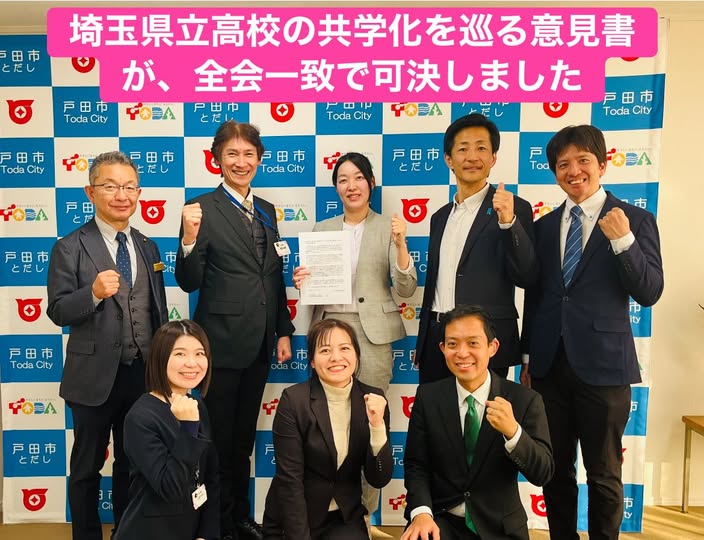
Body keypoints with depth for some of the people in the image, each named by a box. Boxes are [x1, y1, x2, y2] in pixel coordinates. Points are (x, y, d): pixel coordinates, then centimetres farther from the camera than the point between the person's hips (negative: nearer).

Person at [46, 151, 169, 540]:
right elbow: (58, 312, -11)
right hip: (95, 375, -4)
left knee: (133, 462, 19)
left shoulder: (147, 247, 7)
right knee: (87, 467, 13)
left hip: (144, 373, 5)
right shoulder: (70, 248, -8)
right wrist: (94, 293, -30)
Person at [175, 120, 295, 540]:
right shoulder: (203, 209, -9)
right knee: (220, 438, 11)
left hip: (260, 343, 6)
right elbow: (189, 283, -12)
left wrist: (284, 331, 10)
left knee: (244, 437, 20)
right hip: (222, 342, -6)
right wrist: (190, 238, -29)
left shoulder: (267, 210, 9)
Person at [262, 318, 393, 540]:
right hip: (292, 521, -2)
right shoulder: (293, 400, -16)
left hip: (345, 519, 2)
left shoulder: (373, 399, -7)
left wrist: (377, 425, -22)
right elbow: (289, 481, -14)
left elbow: (379, 480, -9)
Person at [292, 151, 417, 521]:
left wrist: (401, 244, -19)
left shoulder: (388, 228, 2)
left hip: (372, 333, -2)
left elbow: (406, 289, -5)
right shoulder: (321, 229, 10)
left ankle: (366, 508, 22)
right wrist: (301, 282, -8)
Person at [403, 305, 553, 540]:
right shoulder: (428, 397, -3)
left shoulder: (525, 400, -6)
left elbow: (542, 474, -9)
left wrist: (512, 431, -27)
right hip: (442, 520, -1)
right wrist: (421, 512, -19)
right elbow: (415, 465, -1)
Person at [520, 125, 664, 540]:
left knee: (604, 475, 12)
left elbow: (649, 293, -10)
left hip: (602, 365, -3)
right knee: (556, 470, 16)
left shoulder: (635, 220, -3)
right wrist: (527, 359, 12)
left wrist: (623, 240, -23)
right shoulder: (545, 225, 9)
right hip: (549, 365, 4)